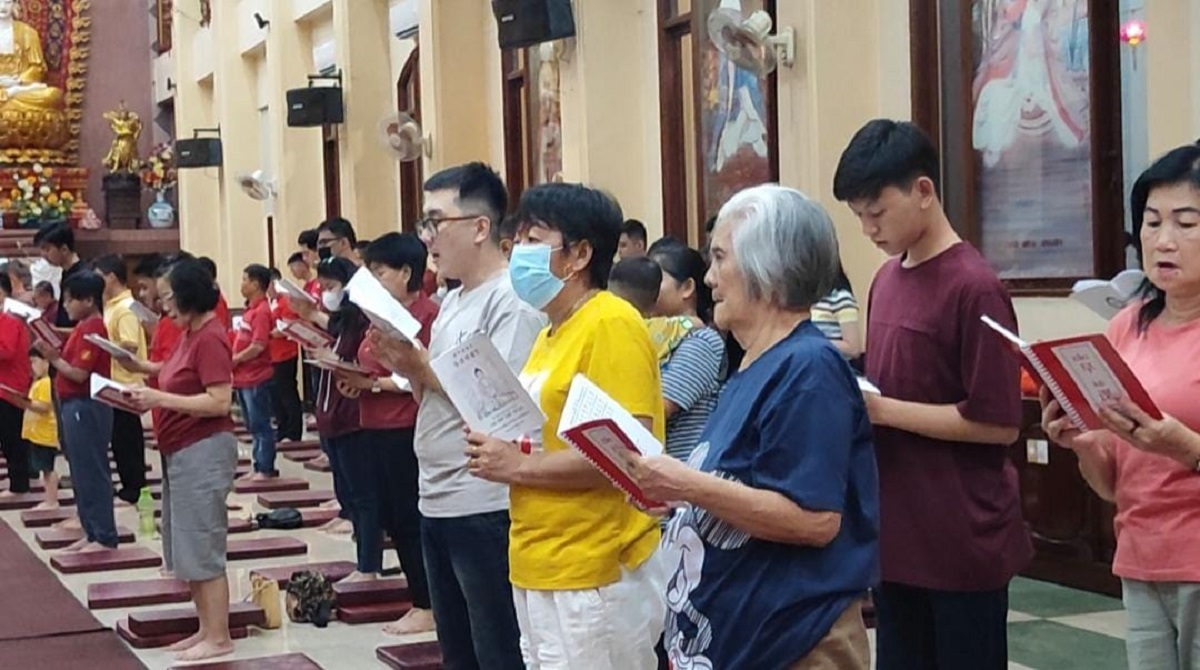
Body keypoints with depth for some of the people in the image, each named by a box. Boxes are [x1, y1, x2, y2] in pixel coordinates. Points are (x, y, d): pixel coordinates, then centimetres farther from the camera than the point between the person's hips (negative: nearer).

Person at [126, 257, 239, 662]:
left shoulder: (210, 338, -17)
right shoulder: (189, 333, 11)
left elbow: (219, 402, -22)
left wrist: (160, 399, -22)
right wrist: (151, 392, 3)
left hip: (203, 451, -10)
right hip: (179, 452, 10)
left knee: (202, 549, -5)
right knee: (186, 549, 13)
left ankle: (219, 638, 2)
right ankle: (206, 629, 21)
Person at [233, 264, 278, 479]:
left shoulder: (261, 311, -16)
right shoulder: (250, 309, 12)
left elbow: (257, 346, -23)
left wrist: (234, 360, -13)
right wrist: (233, 361, 7)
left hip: (256, 378, -10)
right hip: (244, 378, 10)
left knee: (260, 425, -2)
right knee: (253, 426, 15)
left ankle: (266, 469, 4)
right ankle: (260, 467, 22)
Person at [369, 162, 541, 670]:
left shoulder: (513, 300, -13)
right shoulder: (452, 302, 16)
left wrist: (423, 369, -18)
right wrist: (406, 367, 1)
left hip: (486, 510, -10)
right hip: (438, 503, 10)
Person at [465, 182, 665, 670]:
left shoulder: (612, 325, -13)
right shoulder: (552, 333, 14)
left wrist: (518, 466, -16)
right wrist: (498, 451, 6)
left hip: (593, 578, -9)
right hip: (539, 570, 9)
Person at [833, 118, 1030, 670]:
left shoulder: (974, 288, -15)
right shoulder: (886, 279, 10)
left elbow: (999, 423, -17)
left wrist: (882, 411, -17)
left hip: (963, 541, -8)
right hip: (896, 533, 8)